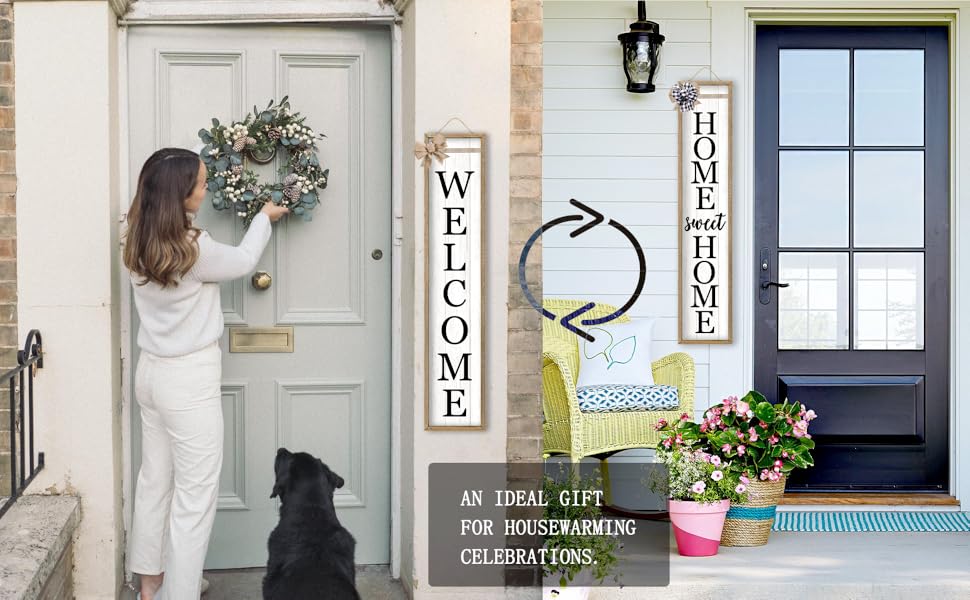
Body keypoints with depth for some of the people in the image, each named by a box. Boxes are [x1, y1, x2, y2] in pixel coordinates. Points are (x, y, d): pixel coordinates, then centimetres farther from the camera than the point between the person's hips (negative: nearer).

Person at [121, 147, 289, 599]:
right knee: (195, 494, 1)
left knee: (154, 479, 19)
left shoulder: (140, 243, -1)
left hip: (151, 371, 9)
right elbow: (242, 261, -2)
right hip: (189, 379, -8)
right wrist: (264, 217, 13)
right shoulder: (194, 248, -21)